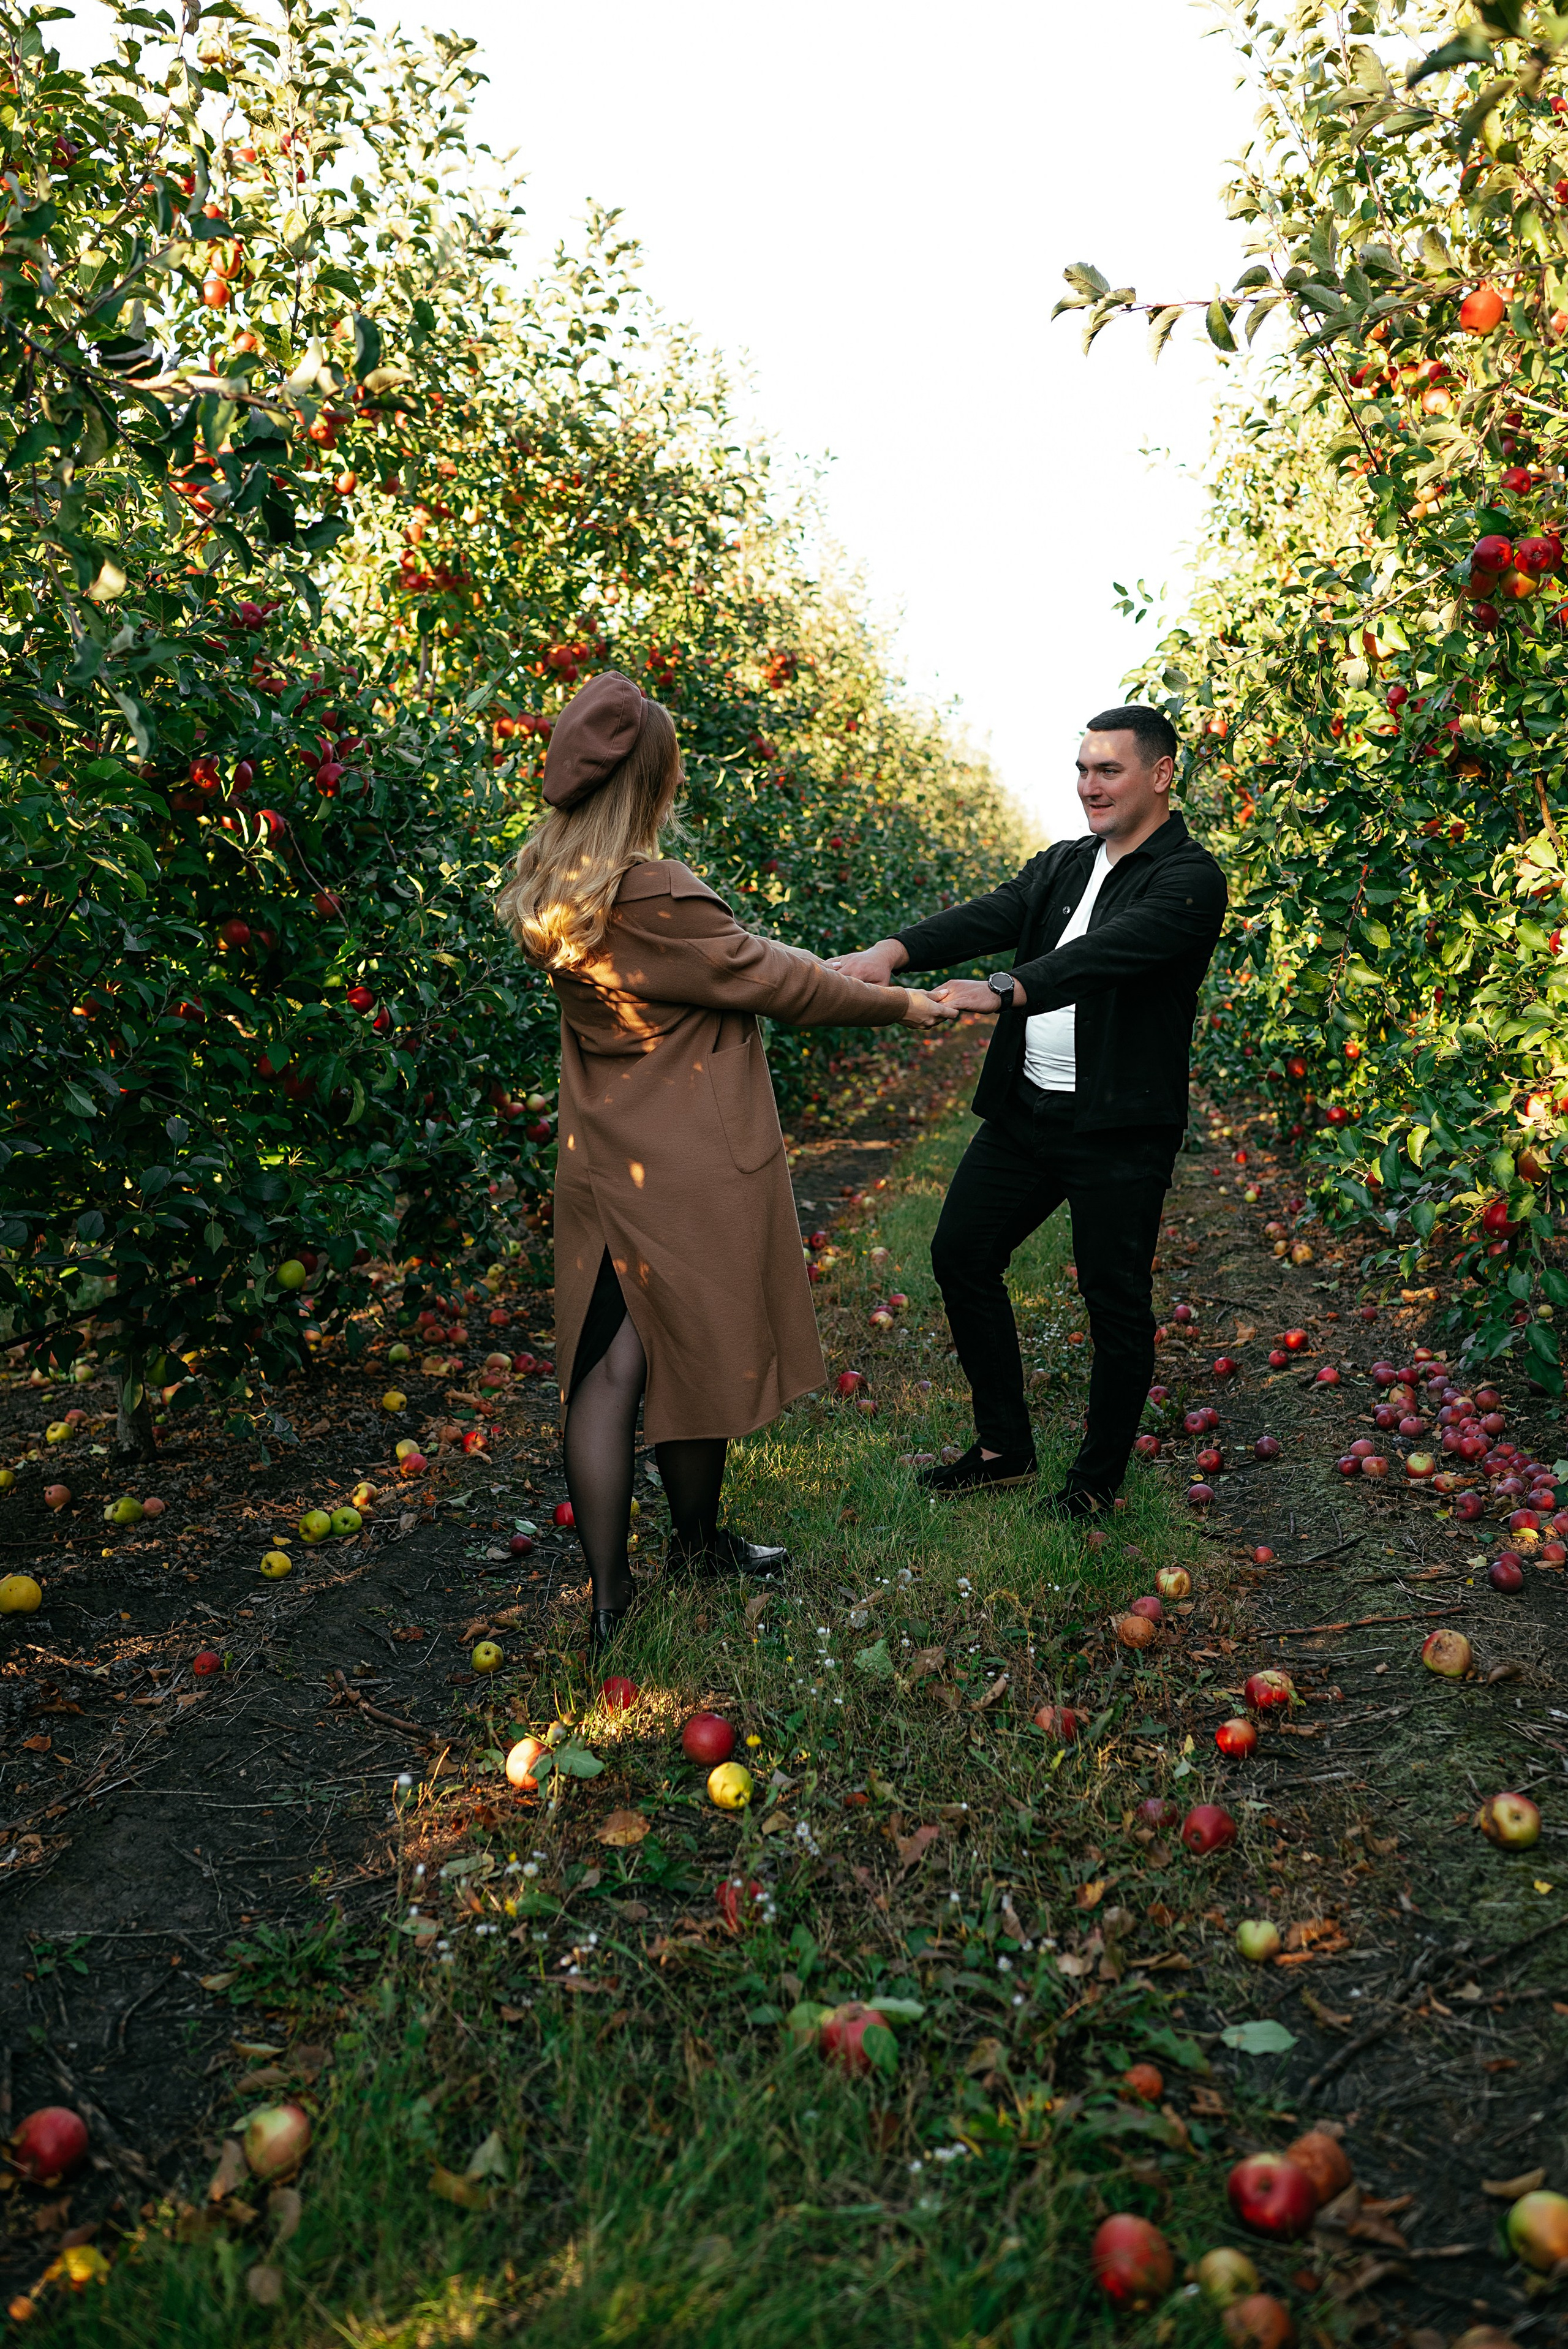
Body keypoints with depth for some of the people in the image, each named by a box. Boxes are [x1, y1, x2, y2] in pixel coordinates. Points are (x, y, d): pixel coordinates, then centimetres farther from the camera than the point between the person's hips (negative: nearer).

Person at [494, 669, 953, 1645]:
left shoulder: (559, 891, 4)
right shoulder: (656, 898, -24)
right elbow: (769, 979, -13)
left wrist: (821, 970, 18)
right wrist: (904, 1004, 1)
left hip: (604, 1166, 7)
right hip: (692, 1173, -7)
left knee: (608, 1370, 8)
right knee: (696, 1359, 13)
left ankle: (609, 1595, 15)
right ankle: (699, 1545, 35)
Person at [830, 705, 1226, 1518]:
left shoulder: (1190, 879, -9)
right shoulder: (1060, 866, 12)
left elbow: (1108, 954, -28)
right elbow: (989, 918, -6)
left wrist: (1002, 990, -42)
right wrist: (896, 949, -25)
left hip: (1119, 1125, -7)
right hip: (1024, 1108, 7)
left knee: (1115, 1298, 3)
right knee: (960, 1254, 10)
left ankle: (1098, 1477, 23)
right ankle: (1004, 1447, 26)